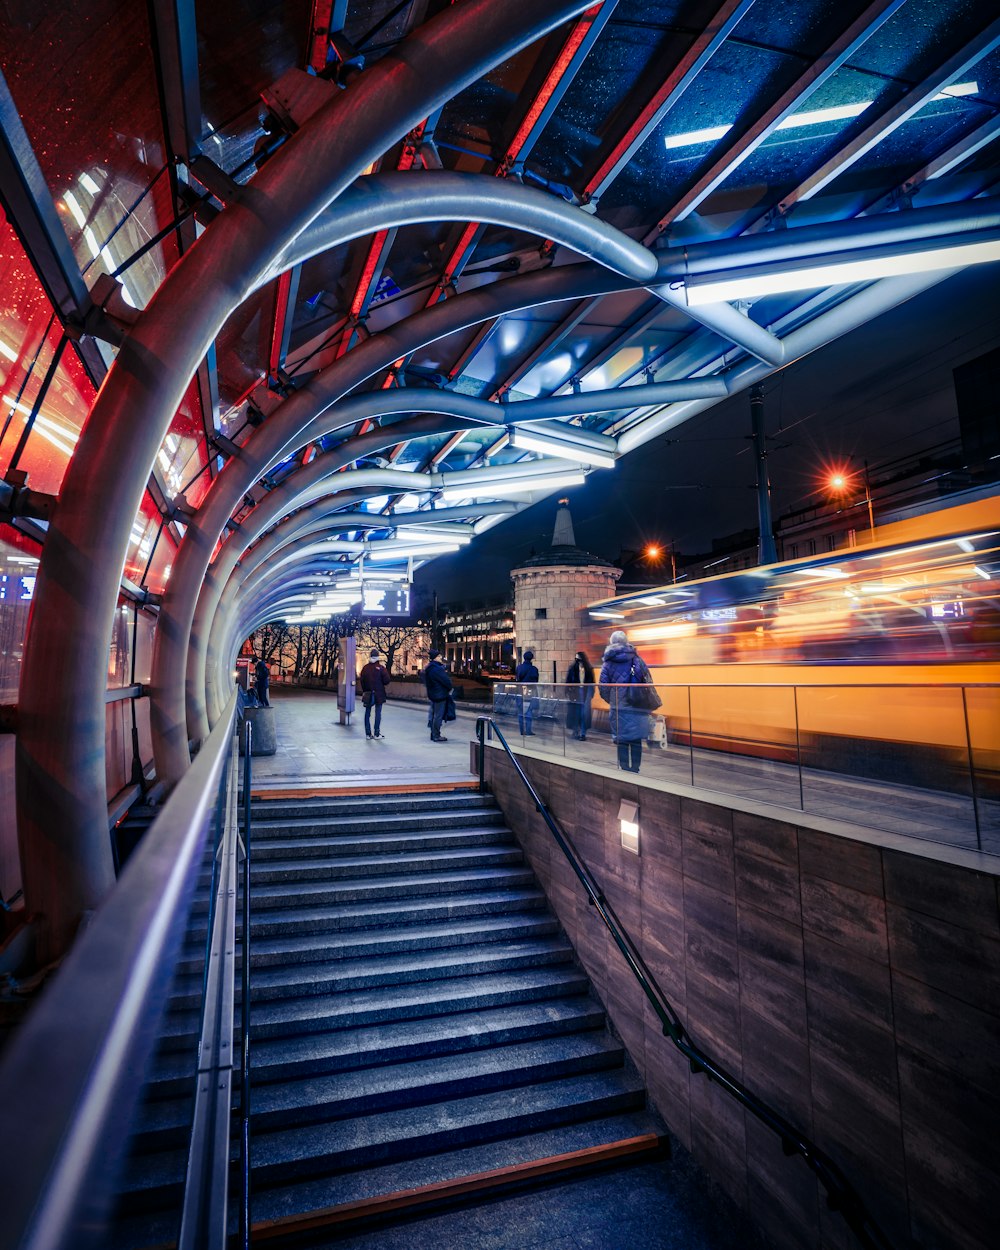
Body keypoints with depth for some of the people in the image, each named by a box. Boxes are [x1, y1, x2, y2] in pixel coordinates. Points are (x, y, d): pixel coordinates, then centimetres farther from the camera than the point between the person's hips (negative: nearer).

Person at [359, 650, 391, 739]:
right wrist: (384, 686, 10)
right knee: (378, 713, 3)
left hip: (367, 694, 3)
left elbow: (362, 681, 4)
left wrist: (364, 691, 14)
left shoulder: (365, 668, 0)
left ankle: (368, 733, 12)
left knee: (367, 713, 10)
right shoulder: (380, 668, -10)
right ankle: (377, 733, 4)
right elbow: (386, 680, -12)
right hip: (379, 694, -3)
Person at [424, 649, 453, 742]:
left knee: (433, 714, 17)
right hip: (440, 695, -11)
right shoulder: (437, 669, -22)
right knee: (438, 715, -4)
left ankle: (433, 734, 26)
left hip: (433, 694, 11)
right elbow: (446, 680, -20)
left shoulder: (429, 668, 11)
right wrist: (449, 688, 0)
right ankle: (436, 736, 0)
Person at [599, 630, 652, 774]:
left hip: (619, 708, -1)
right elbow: (649, 682, 2)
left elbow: (603, 687, -1)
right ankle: (635, 769, 14)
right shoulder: (637, 660, 3)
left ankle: (625, 769, 7)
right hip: (638, 708, 1)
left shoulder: (607, 663, 1)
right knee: (636, 741, 9)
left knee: (622, 741, 6)